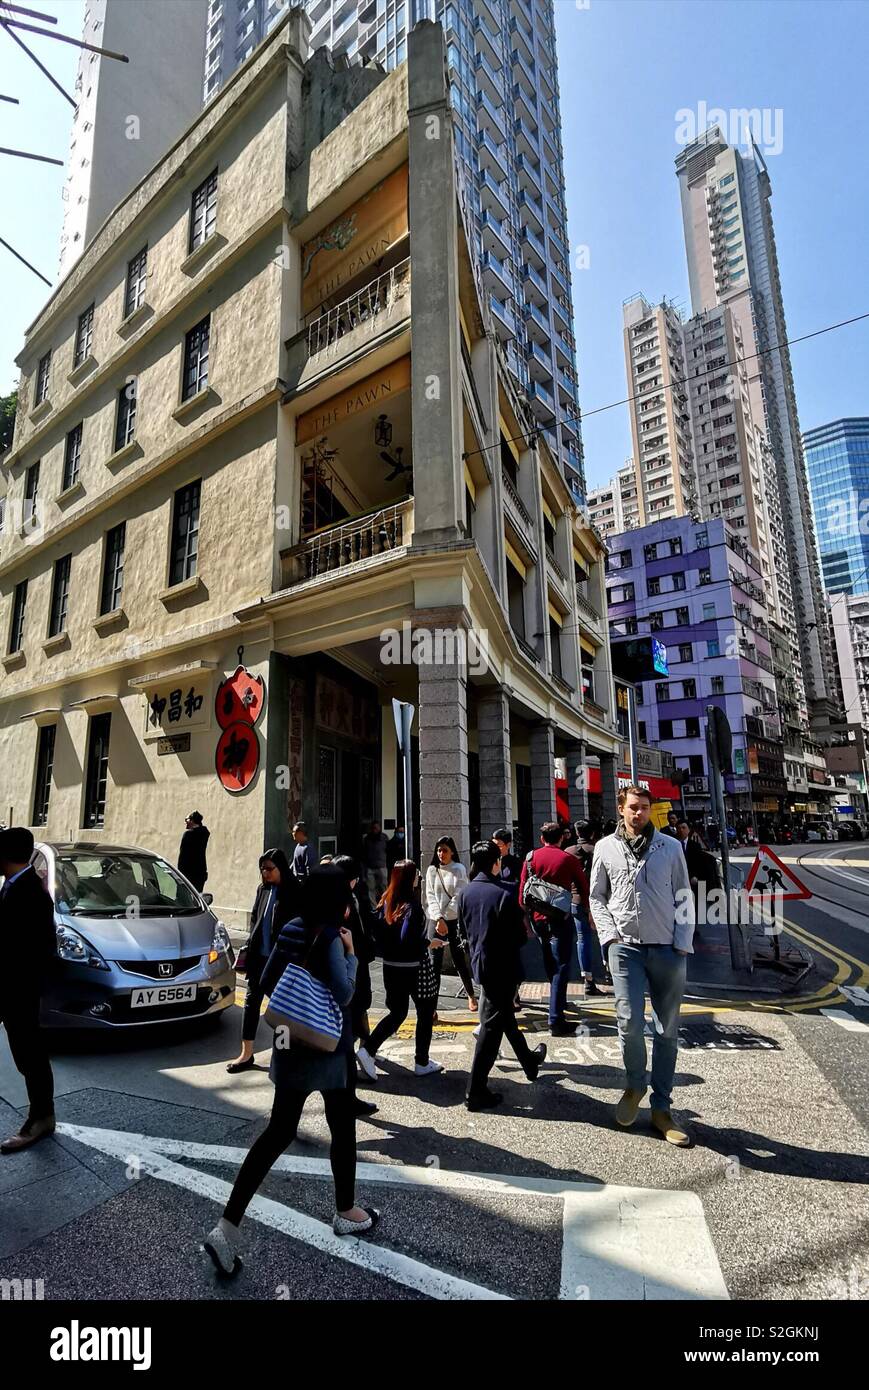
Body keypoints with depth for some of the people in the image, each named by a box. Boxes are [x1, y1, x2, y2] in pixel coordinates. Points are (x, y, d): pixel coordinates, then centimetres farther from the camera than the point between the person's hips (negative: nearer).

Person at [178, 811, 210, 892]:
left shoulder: (188, 833, -11)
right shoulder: (205, 833, 6)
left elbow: (182, 854, -13)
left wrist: (180, 871, -10)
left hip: (189, 871, -7)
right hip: (201, 871, 7)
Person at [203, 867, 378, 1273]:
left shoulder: (291, 929, 1)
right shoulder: (331, 937, -20)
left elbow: (267, 983, 6)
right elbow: (343, 994, -25)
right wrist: (350, 953, -14)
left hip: (291, 1045, 7)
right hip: (324, 1049, -6)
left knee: (278, 1133, 14)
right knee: (342, 1129, 15)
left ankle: (227, 1227, 10)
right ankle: (346, 1213, 33)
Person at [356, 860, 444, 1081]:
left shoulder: (386, 902, 1)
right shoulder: (412, 905, -20)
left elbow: (377, 932, 3)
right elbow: (410, 940, -26)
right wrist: (429, 944, -11)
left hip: (391, 967, 6)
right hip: (413, 968, -6)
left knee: (397, 1012, 20)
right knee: (425, 1013, 14)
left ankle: (367, 1050, 7)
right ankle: (422, 1062, 23)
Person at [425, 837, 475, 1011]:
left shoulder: (459, 869, -1)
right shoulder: (431, 870, 7)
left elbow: (459, 896, -7)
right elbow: (430, 896, 0)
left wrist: (445, 919, -11)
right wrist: (439, 919, -13)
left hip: (455, 920, -2)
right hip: (435, 920, 2)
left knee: (460, 960, 6)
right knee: (435, 963, -2)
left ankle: (471, 996, 29)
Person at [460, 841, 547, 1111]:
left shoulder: (466, 892, -3)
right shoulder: (503, 894, -22)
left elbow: (465, 929, 7)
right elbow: (519, 937, -16)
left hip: (480, 963, 7)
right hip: (502, 967, -7)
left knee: (505, 1015, 23)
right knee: (492, 1025, 3)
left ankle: (529, 1061, 45)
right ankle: (476, 1092, 8)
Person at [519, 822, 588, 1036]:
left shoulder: (531, 857, 3)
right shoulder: (568, 859, -5)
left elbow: (522, 889, 3)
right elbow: (584, 888, 0)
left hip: (537, 917, 4)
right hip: (560, 918, -4)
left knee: (549, 965, 22)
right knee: (561, 968, -1)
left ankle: (558, 1005, 38)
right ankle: (556, 1020, -6)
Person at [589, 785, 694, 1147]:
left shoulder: (670, 847, 4)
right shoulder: (606, 848, 4)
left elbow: (684, 897, 4)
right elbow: (597, 897, 10)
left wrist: (683, 944, -3)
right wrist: (610, 935, -2)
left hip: (667, 949, 1)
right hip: (626, 947, -1)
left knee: (667, 1030, 8)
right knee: (630, 1022, -8)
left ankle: (661, 1108, 23)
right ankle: (635, 1085, 21)